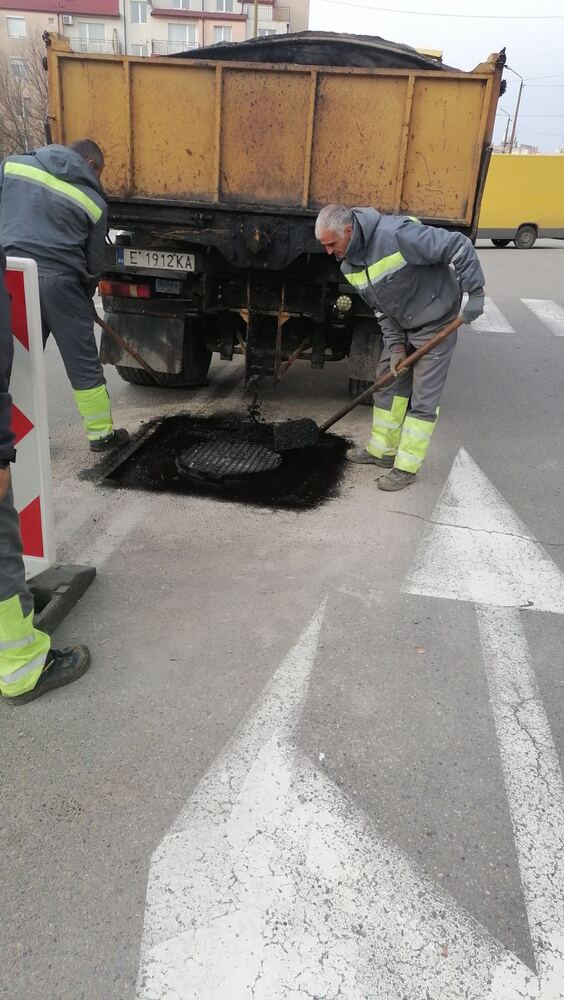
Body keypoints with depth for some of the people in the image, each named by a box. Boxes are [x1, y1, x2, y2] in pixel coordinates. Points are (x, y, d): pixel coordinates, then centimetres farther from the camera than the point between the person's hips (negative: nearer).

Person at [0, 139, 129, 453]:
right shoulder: (94, 202, 6)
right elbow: (93, 264, 7)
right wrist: (84, 297, 22)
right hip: (60, 280, -2)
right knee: (83, 363, 7)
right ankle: (101, 432, 16)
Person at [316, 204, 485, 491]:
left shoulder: (397, 234, -30)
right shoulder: (349, 265, -3)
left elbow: (459, 246, -26)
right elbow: (379, 307, 5)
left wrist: (474, 292, -26)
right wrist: (395, 346, -4)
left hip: (436, 322, -8)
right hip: (402, 325, 8)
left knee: (423, 397, -4)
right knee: (387, 381, 12)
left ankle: (406, 467, 4)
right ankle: (382, 451, 26)